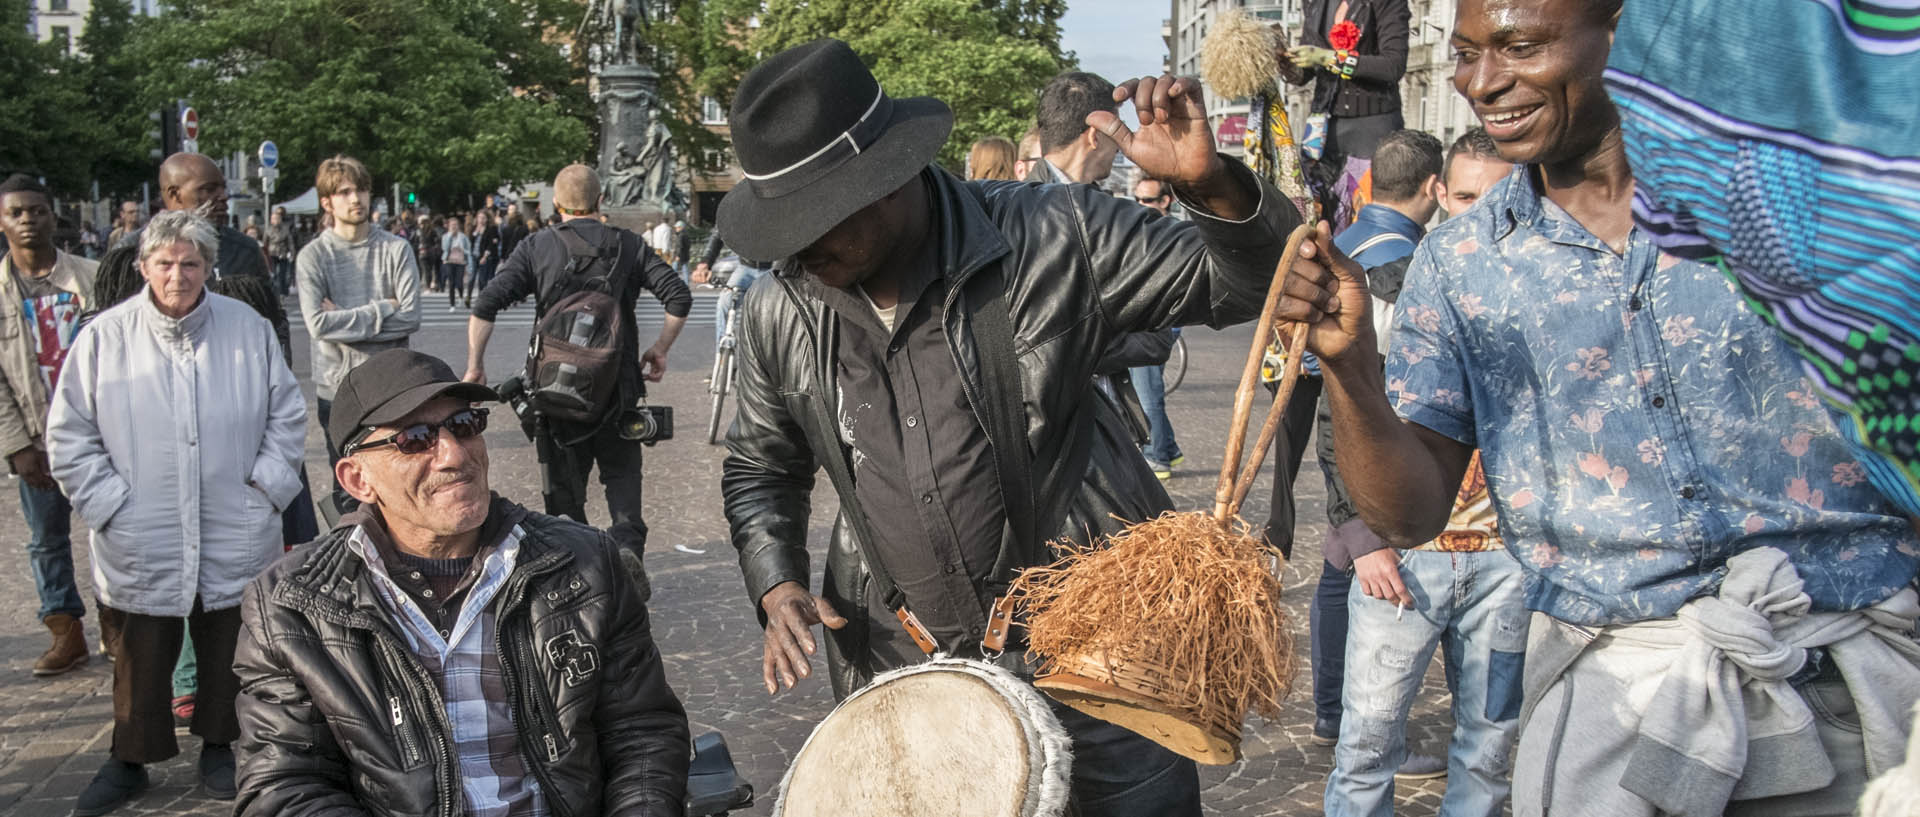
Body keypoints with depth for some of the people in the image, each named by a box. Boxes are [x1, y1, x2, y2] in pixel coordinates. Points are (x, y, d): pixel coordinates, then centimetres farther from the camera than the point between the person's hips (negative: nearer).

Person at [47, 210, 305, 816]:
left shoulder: (248, 327, 1)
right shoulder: (104, 337, -3)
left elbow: (286, 413, 9)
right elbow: (69, 436, 2)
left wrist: (267, 484, 0)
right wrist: (109, 504, -6)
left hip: (235, 539, 1)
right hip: (139, 546, -1)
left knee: (228, 652, 13)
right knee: (139, 658, 8)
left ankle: (218, 746, 31)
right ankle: (129, 760, 26)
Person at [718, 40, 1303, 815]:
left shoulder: (1051, 239, -13)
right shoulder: (777, 316, -3)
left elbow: (1243, 282, -5)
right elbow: (760, 469, 14)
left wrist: (1211, 185, -26)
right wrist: (777, 587, -2)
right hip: (903, 663, 3)